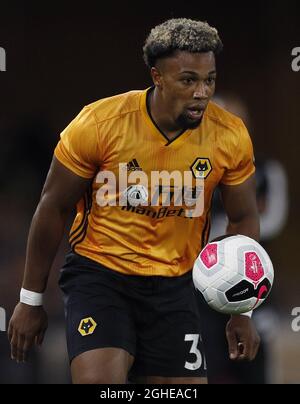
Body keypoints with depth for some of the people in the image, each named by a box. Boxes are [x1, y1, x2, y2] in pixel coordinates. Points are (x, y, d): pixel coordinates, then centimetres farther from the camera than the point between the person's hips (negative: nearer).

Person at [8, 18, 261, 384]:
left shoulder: (231, 137, -9)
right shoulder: (98, 123, -16)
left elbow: (243, 220, 6)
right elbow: (53, 208, -5)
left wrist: (242, 312, 4)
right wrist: (31, 300, 0)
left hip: (174, 285, 3)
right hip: (98, 272, -3)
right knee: (99, 379, -25)